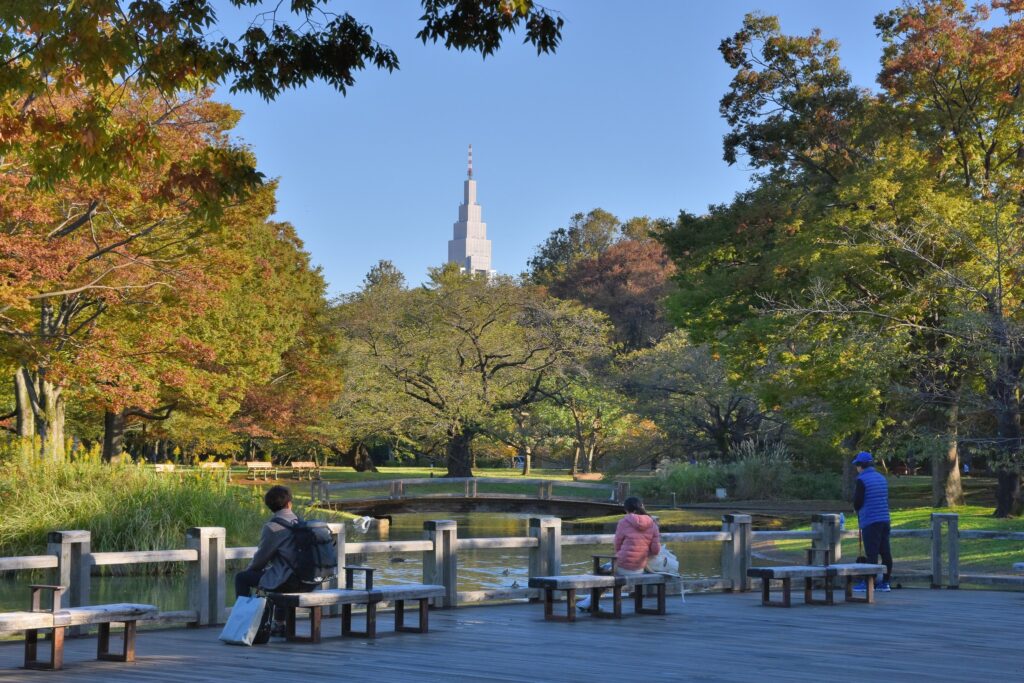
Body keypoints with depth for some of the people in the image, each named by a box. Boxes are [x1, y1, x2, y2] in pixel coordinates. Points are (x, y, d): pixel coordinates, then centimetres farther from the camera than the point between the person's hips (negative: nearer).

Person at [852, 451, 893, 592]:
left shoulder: (862, 480, -9)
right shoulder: (882, 478, 14)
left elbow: (857, 502, -11)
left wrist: (858, 509, 12)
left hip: (870, 522, -7)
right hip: (885, 519, 7)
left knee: (871, 553, -5)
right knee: (885, 552, 6)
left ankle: (867, 583, -2)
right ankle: (885, 582, 9)